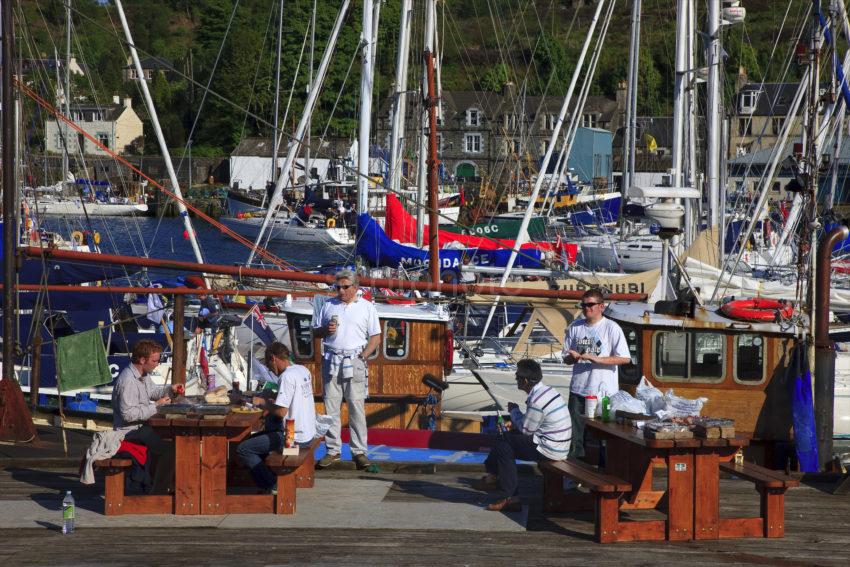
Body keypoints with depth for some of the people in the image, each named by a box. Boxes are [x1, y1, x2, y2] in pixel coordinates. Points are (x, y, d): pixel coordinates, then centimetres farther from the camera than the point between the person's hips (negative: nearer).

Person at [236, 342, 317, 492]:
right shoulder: (303, 370, 9)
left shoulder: (287, 376, -19)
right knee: (254, 439, 26)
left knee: (243, 449, -8)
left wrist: (264, 403, -5)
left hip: (294, 438, -10)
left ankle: (272, 486, -4)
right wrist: (270, 407, 11)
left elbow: (282, 412, -22)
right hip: (308, 433, 10)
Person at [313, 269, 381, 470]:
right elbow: (316, 331, 19)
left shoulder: (366, 307, 7)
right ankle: (333, 450, 7)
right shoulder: (329, 305, 15)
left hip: (354, 361, -3)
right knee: (330, 407, 2)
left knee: (357, 408, -4)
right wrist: (326, 329, -3)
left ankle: (359, 451, -1)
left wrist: (362, 357, -5)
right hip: (331, 360, 3)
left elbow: (375, 337, 5)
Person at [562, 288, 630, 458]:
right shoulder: (575, 327, 9)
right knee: (576, 435, 7)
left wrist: (596, 359, -17)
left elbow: (625, 358, -10)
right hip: (578, 390, 4)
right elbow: (566, 359, 15)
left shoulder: (612, 328, -5)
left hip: (604, 393, -4)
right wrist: (573, 357, -10)